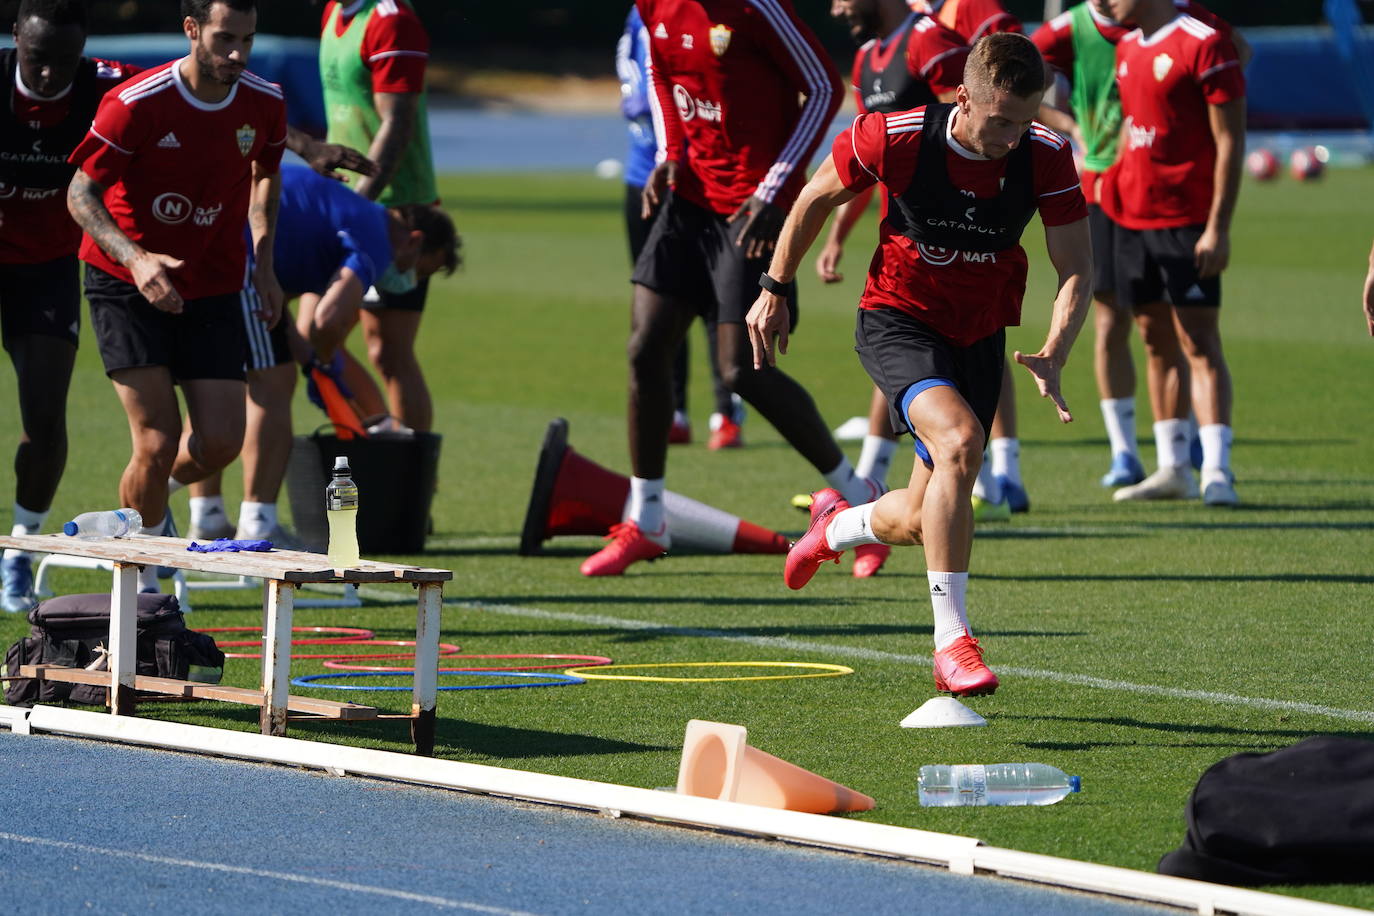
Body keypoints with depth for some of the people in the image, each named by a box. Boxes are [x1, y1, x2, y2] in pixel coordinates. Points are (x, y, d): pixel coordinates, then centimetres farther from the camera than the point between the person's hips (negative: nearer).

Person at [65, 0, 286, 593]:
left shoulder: (264, 104, -5)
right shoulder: (135, 104, -19)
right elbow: (81, 193, -13)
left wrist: (264, 264, 8)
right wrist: (136, 259, -29)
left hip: (212, 288, 4)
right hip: (127, 286, -4)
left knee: (220, 442, -6)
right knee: (158, 442, -13)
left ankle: (152, 499, 30)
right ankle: (137, 577, 10)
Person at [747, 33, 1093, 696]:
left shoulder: (1047, 158, -15)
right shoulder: (897, 138, -21)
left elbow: (1077, 268, -10)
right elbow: (817, 197, -3)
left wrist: (1052, 356, -25)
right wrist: (774, 290, 3)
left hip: (980, 336, 4)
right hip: (898, 320, -4)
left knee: (923, 521, 7)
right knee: (959, 440, -32)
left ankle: (836, 526, 45)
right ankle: (951, 643, -28)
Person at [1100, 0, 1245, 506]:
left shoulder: (1203, 44, -12)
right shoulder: (1127, 47, 14)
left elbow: (1230, 140, -13)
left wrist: (1218, 227, -17)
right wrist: (1114, 176, 14)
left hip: (1187, 221, -8)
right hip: (1133, 216, 8)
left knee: (1199, 342, -9)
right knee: (1156, 342, 10)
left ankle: (1216, 471, -11)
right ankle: (1173, 469, 15)